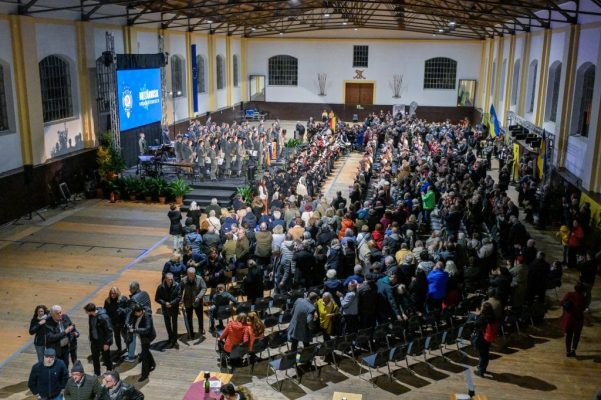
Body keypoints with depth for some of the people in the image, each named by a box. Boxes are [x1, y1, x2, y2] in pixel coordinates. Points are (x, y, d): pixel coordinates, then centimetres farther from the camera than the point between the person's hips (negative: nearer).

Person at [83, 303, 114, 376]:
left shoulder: (103, 317, -29)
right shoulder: (91, 316, -7)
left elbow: (109, 330, -22)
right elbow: (91, 328, 8)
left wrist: (107, 343, -18)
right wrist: (91, 340, 11)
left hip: (103, 342, -7)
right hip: (94, 340, 7)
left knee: (106, 359, 10)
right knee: (95, 358, 19)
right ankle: (96, 374, 38)